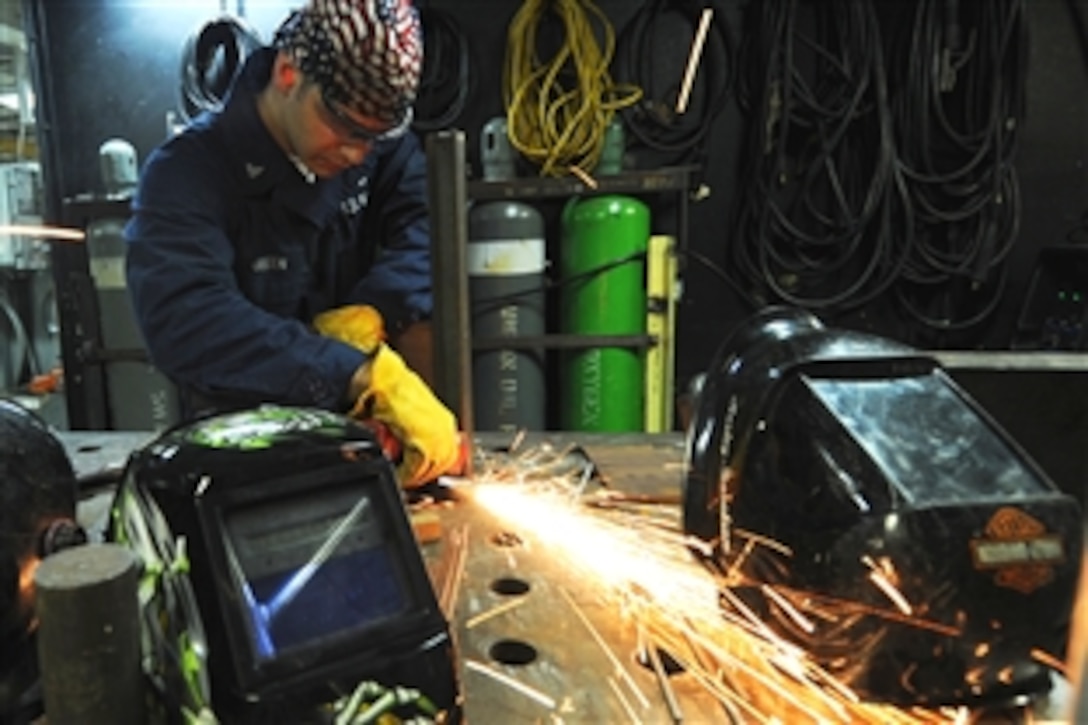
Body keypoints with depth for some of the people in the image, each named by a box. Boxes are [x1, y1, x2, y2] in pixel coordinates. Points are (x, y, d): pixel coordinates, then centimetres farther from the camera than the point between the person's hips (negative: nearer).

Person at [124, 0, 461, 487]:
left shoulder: (380, 143, 1)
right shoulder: (186, 172, -16)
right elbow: (185, 323, -32)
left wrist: (371, 312, -29)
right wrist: (367, 376, -42)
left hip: (363, 430, 5)